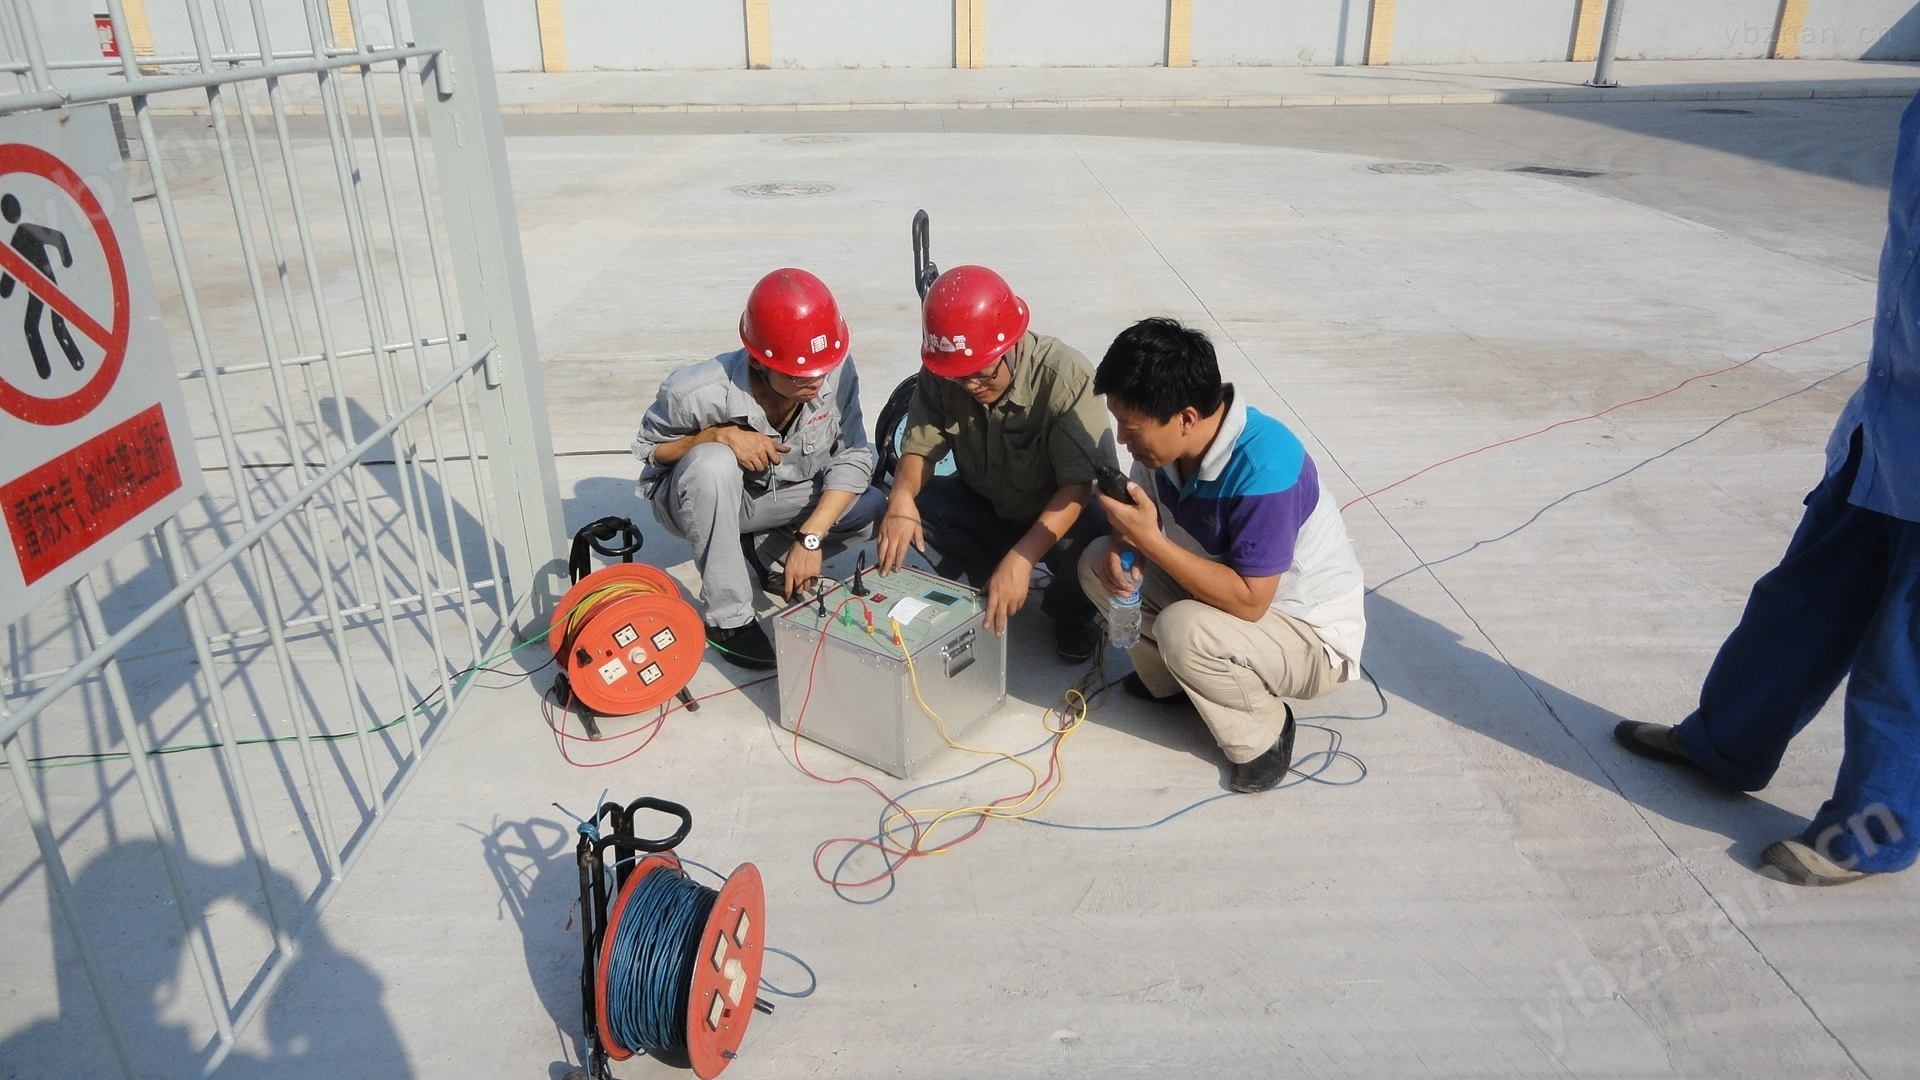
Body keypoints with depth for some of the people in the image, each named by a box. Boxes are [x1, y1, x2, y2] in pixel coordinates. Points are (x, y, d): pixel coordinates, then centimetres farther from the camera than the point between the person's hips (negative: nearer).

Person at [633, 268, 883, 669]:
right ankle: (728, 618, -23)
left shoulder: (837, 372, -27)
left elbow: (853, 457, -19)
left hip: (780, 493, 3)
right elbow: (648, 449, -15)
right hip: (695, 498, -3)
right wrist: (719, 435, -34)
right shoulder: (697, 393, -33)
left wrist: (810, 537, -29)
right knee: (713, 463, -38)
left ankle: (765, 549, 6)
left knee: (872, 507, -18)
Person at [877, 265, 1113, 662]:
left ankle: (1068, 611, 0)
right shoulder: (939, 376, -16)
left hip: (1055, 516, -3)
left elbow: (1081, 484, -32)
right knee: (905, 505, -24)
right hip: (983, 508, 3)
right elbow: (919, 449, -10)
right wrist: (902, 496, -35)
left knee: (1092, 545, -36)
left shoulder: (1065, 376, -29)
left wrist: (1021, 557, -44)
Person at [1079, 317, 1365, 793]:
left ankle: (1262, 732, -5)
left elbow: (1249, 602, -33)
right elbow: (1142, 512, 5)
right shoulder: (1167, 441, -13)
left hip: (1309, 633, -7)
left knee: (1184, 630, -34)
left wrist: (1150, 541, -33)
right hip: (1224, 587, 7)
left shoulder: (1263, 468, -35)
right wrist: (1126, 545, -18)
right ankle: (1168, 679, 11)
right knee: (1099, 564, -6)